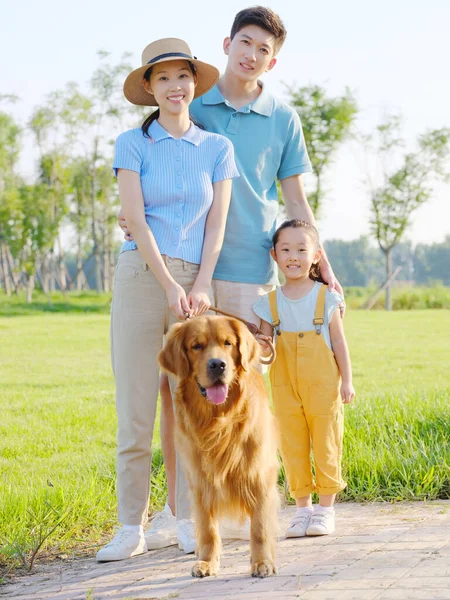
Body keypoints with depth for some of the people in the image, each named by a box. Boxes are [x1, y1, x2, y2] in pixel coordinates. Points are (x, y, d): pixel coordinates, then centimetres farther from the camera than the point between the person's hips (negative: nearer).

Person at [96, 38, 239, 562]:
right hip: (140, 278, -2)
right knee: (135, 410, -3)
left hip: (196, 285, 2)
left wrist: (200, 288, -7)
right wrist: (170, 286, -12)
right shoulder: (132, 144, 4)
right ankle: (132, 528, 4)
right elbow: (135, 220, -5)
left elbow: (216, 223, 5)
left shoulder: (217, 148, 10)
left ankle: (190, 522, 12)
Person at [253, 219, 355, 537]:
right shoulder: (270, 302, 4)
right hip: (285, 386, 2)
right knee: (292, 447, 5)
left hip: (322, 385, -2)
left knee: (326, 445, 2)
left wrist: (347, 380, -1)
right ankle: (303, 508, 16)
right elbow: (265, 343, 10)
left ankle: (326, 508, 12)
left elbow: (338, 340, 2)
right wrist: (262, 348, -14)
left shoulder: (326, 296, -1)